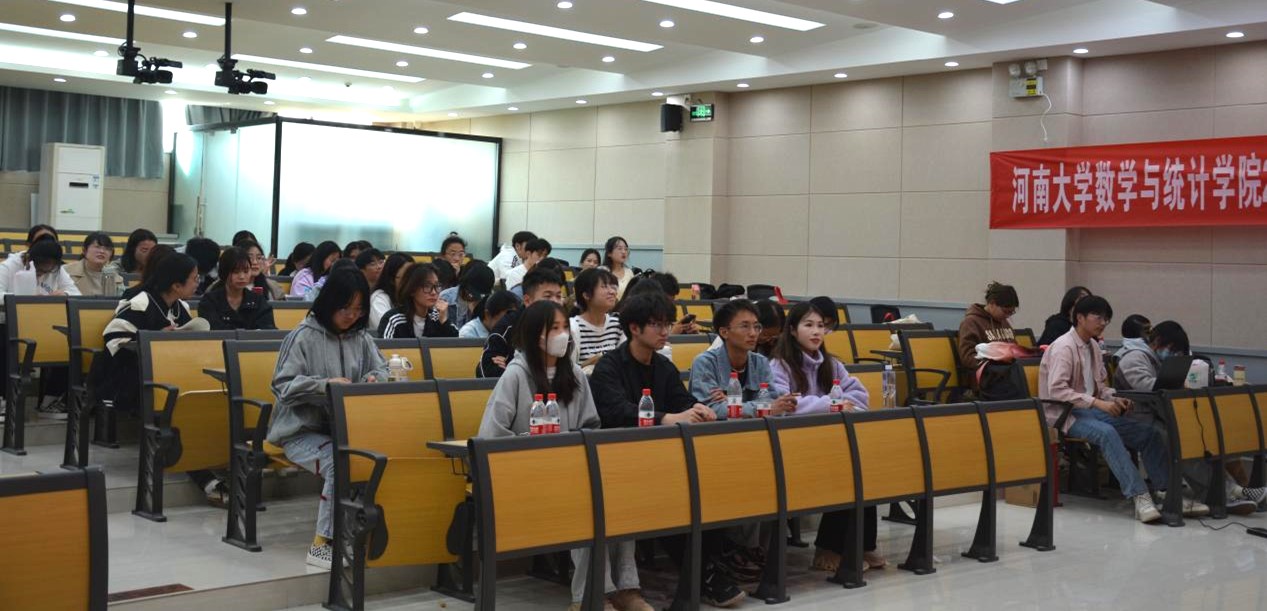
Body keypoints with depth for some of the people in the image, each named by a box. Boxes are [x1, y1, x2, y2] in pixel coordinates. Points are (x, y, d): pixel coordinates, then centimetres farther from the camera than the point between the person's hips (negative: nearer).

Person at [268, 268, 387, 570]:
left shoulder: (360, 338, 11)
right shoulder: (304, 337, -6)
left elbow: (381, 369, 18)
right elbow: (282, 386, -11)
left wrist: (374, 379, -7)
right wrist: (325, 384, -26)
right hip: (303, 430, -5)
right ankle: (321, 545, -22)